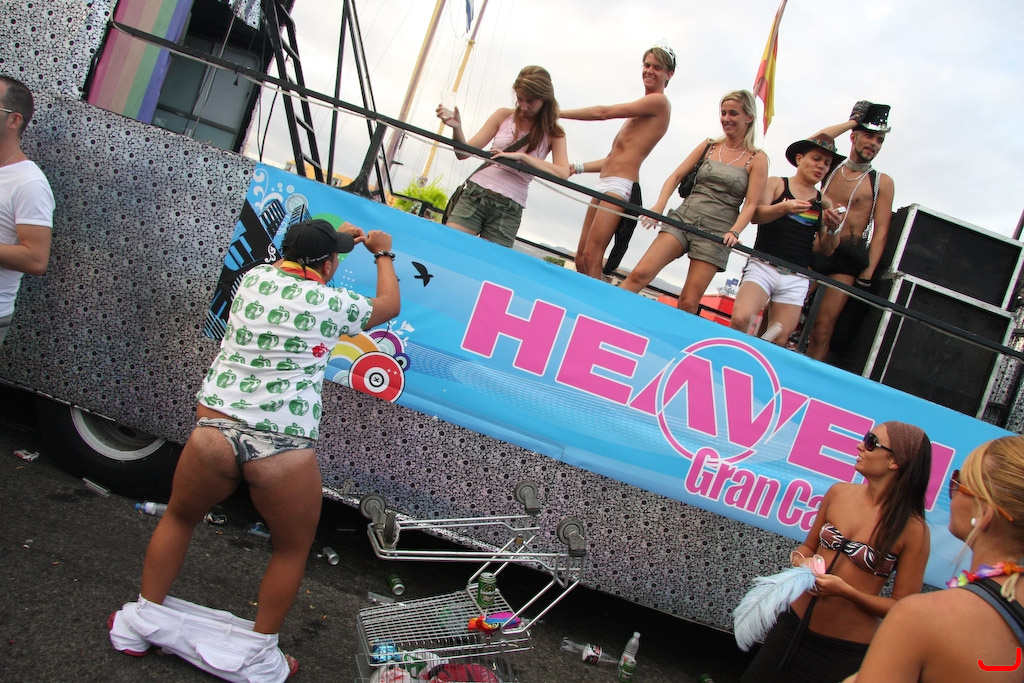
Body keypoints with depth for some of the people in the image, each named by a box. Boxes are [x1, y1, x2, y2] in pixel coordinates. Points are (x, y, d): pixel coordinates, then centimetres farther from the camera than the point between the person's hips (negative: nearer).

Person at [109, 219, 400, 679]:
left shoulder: (253, 278, 7)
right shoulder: (334, 303, -3)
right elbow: (390, 306, 18)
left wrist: (332, 237, 42)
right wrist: (383, 255, 33)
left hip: (214, 431, 4)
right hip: (283, 450, -3)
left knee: (179, 518, 29)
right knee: (292, 549, 20)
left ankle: (139, 621, 38)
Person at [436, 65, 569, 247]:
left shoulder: (553, 133, 3)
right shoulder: (504, 116, 6)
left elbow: (563, 174, -14)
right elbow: (465, 152, 3)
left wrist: (520, 156, -20)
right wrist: (457, 128, -18)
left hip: (509, 209, -1)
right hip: (476, 193, 1)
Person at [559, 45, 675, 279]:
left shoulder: (659, 102, -3)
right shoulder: (640, 109, 25)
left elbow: (604, 112, -8)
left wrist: (557, 113, -3)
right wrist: (576, 168, 19)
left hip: (620, 186, -9)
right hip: (603, 185, 10)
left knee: (592, 257, -18)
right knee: (581, 258, 5)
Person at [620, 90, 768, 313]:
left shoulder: (757, 159, 4)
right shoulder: (709, 146, 14)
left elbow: (750, 204, -2)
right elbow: (676, 176, 9)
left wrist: (734, 232, -19)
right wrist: (660, 204, -8)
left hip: (716, 233, -2)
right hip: (683, 219, 2)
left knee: (688, 303, -6)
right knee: (640, 274, -15)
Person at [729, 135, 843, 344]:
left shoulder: (823, 203, 15)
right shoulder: (776, 184, 9)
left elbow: (827, 248, 13)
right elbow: (756, 216, -8)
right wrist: (783, 208, -26)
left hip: (796, 279, 3)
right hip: (763, 266, -3)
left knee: (779, 341, -3)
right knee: (740, 319, -25)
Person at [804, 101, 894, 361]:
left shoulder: (881, 182, 8)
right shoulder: (831, 169, 15)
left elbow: (880, 231, 1)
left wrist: (867, 274, -8)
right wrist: (852, 122, 6)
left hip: (846, 260, -2)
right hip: (814, 250, 2)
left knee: (822, 327, -9)